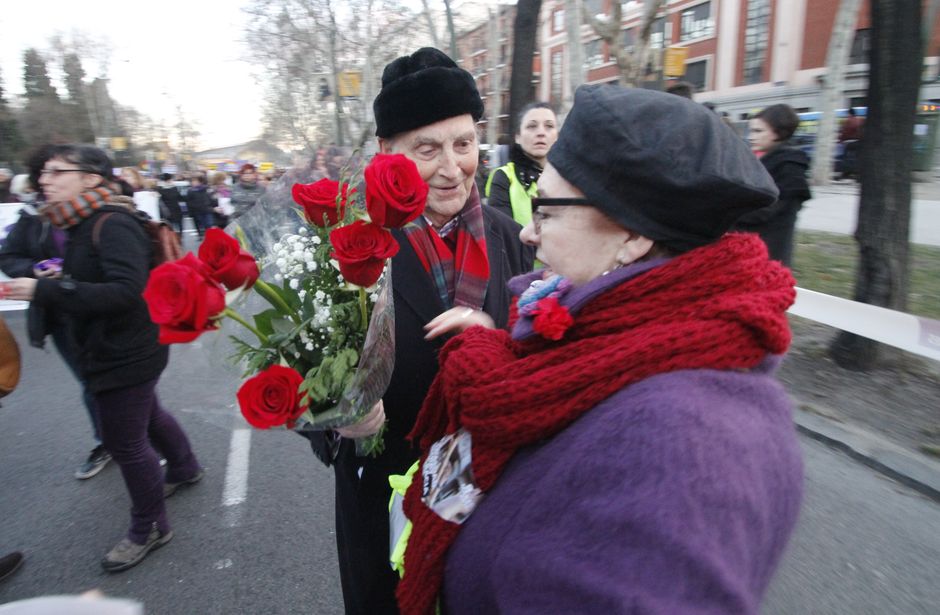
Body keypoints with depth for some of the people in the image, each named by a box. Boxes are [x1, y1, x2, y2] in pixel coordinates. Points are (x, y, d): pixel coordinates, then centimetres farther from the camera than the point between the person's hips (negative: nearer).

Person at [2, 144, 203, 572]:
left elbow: (125, 290, -34)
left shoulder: (113, 225, -22)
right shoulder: (84, 224, 7)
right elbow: (85, 287, 12)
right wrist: (46, 287, -3)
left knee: (124, 440, 2)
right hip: (114, 350, 10)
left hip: (124, 356, -10)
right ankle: (184, 468, 50)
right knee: (146, 415, 26)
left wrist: (46, 290, -35)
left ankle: (150, 528, 21)